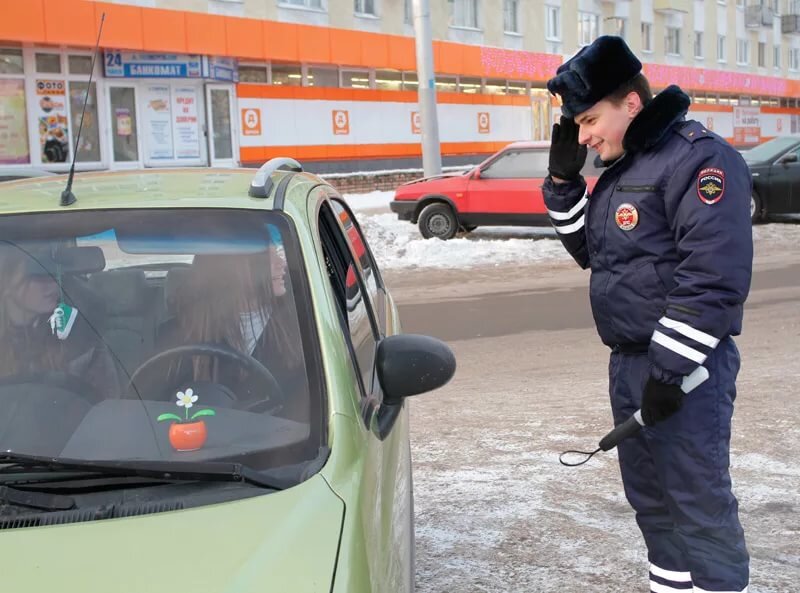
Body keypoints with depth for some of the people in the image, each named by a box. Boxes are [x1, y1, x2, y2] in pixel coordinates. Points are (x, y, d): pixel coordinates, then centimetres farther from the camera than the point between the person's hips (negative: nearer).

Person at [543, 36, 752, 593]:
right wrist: (563, 179, 8)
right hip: (629, 364, 9)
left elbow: (714, 277, -22)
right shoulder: (621, 168, 14)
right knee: (650, 497, 17)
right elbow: (589, 250, 22)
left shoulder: (698, 157, -16)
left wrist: (671, 369, -22)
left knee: (699, 504, -4)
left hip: (680, 370, -9)